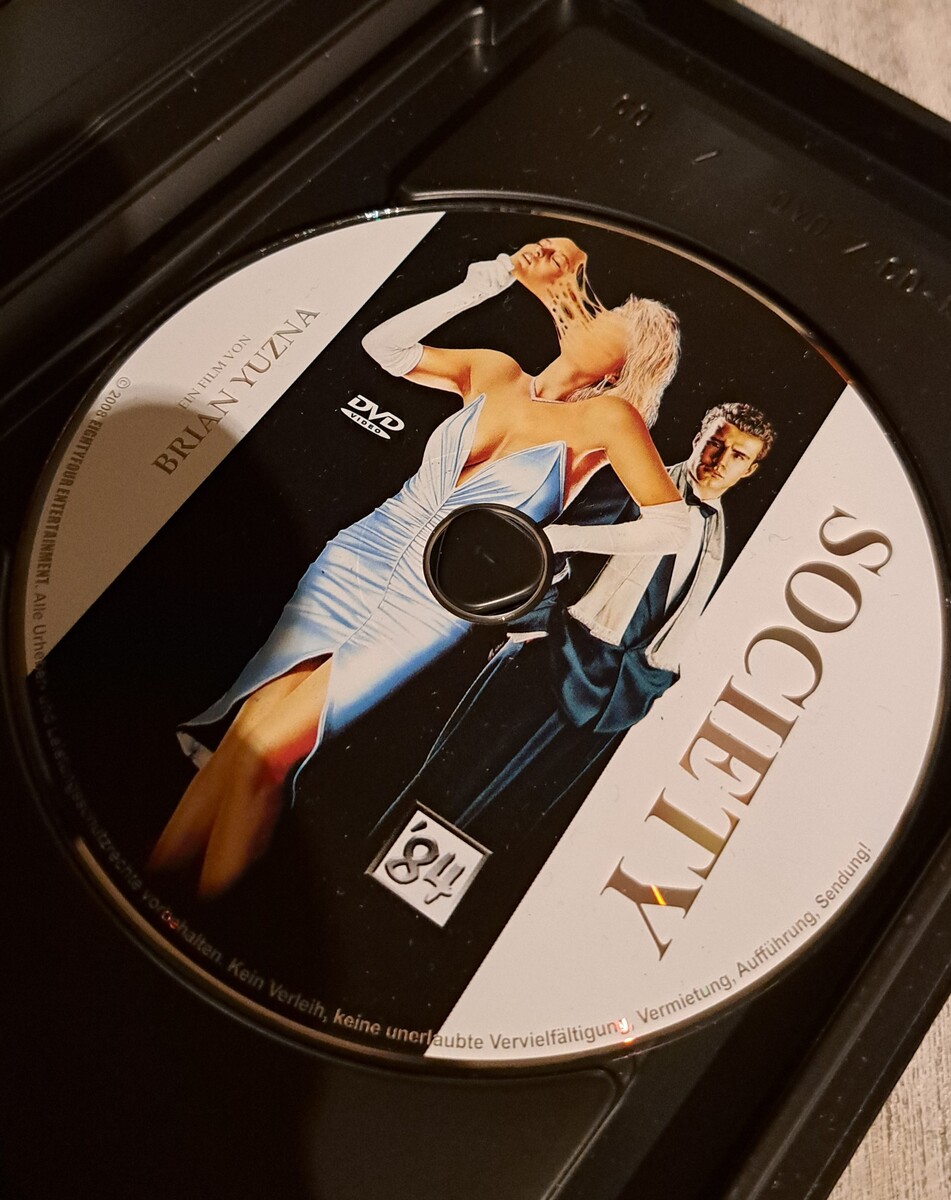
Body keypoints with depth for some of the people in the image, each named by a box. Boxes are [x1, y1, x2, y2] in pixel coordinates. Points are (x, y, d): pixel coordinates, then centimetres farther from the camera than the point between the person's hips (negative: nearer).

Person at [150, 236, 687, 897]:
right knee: (245, 729, -13)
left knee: (266, 749, -18)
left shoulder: (607, 417, -1)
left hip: (437, 602, -4)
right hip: (365, 554, 4)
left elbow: (673, 523, -7)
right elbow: (384, 344, 16)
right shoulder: (493, 373, 12)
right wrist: (492, 280, 13)